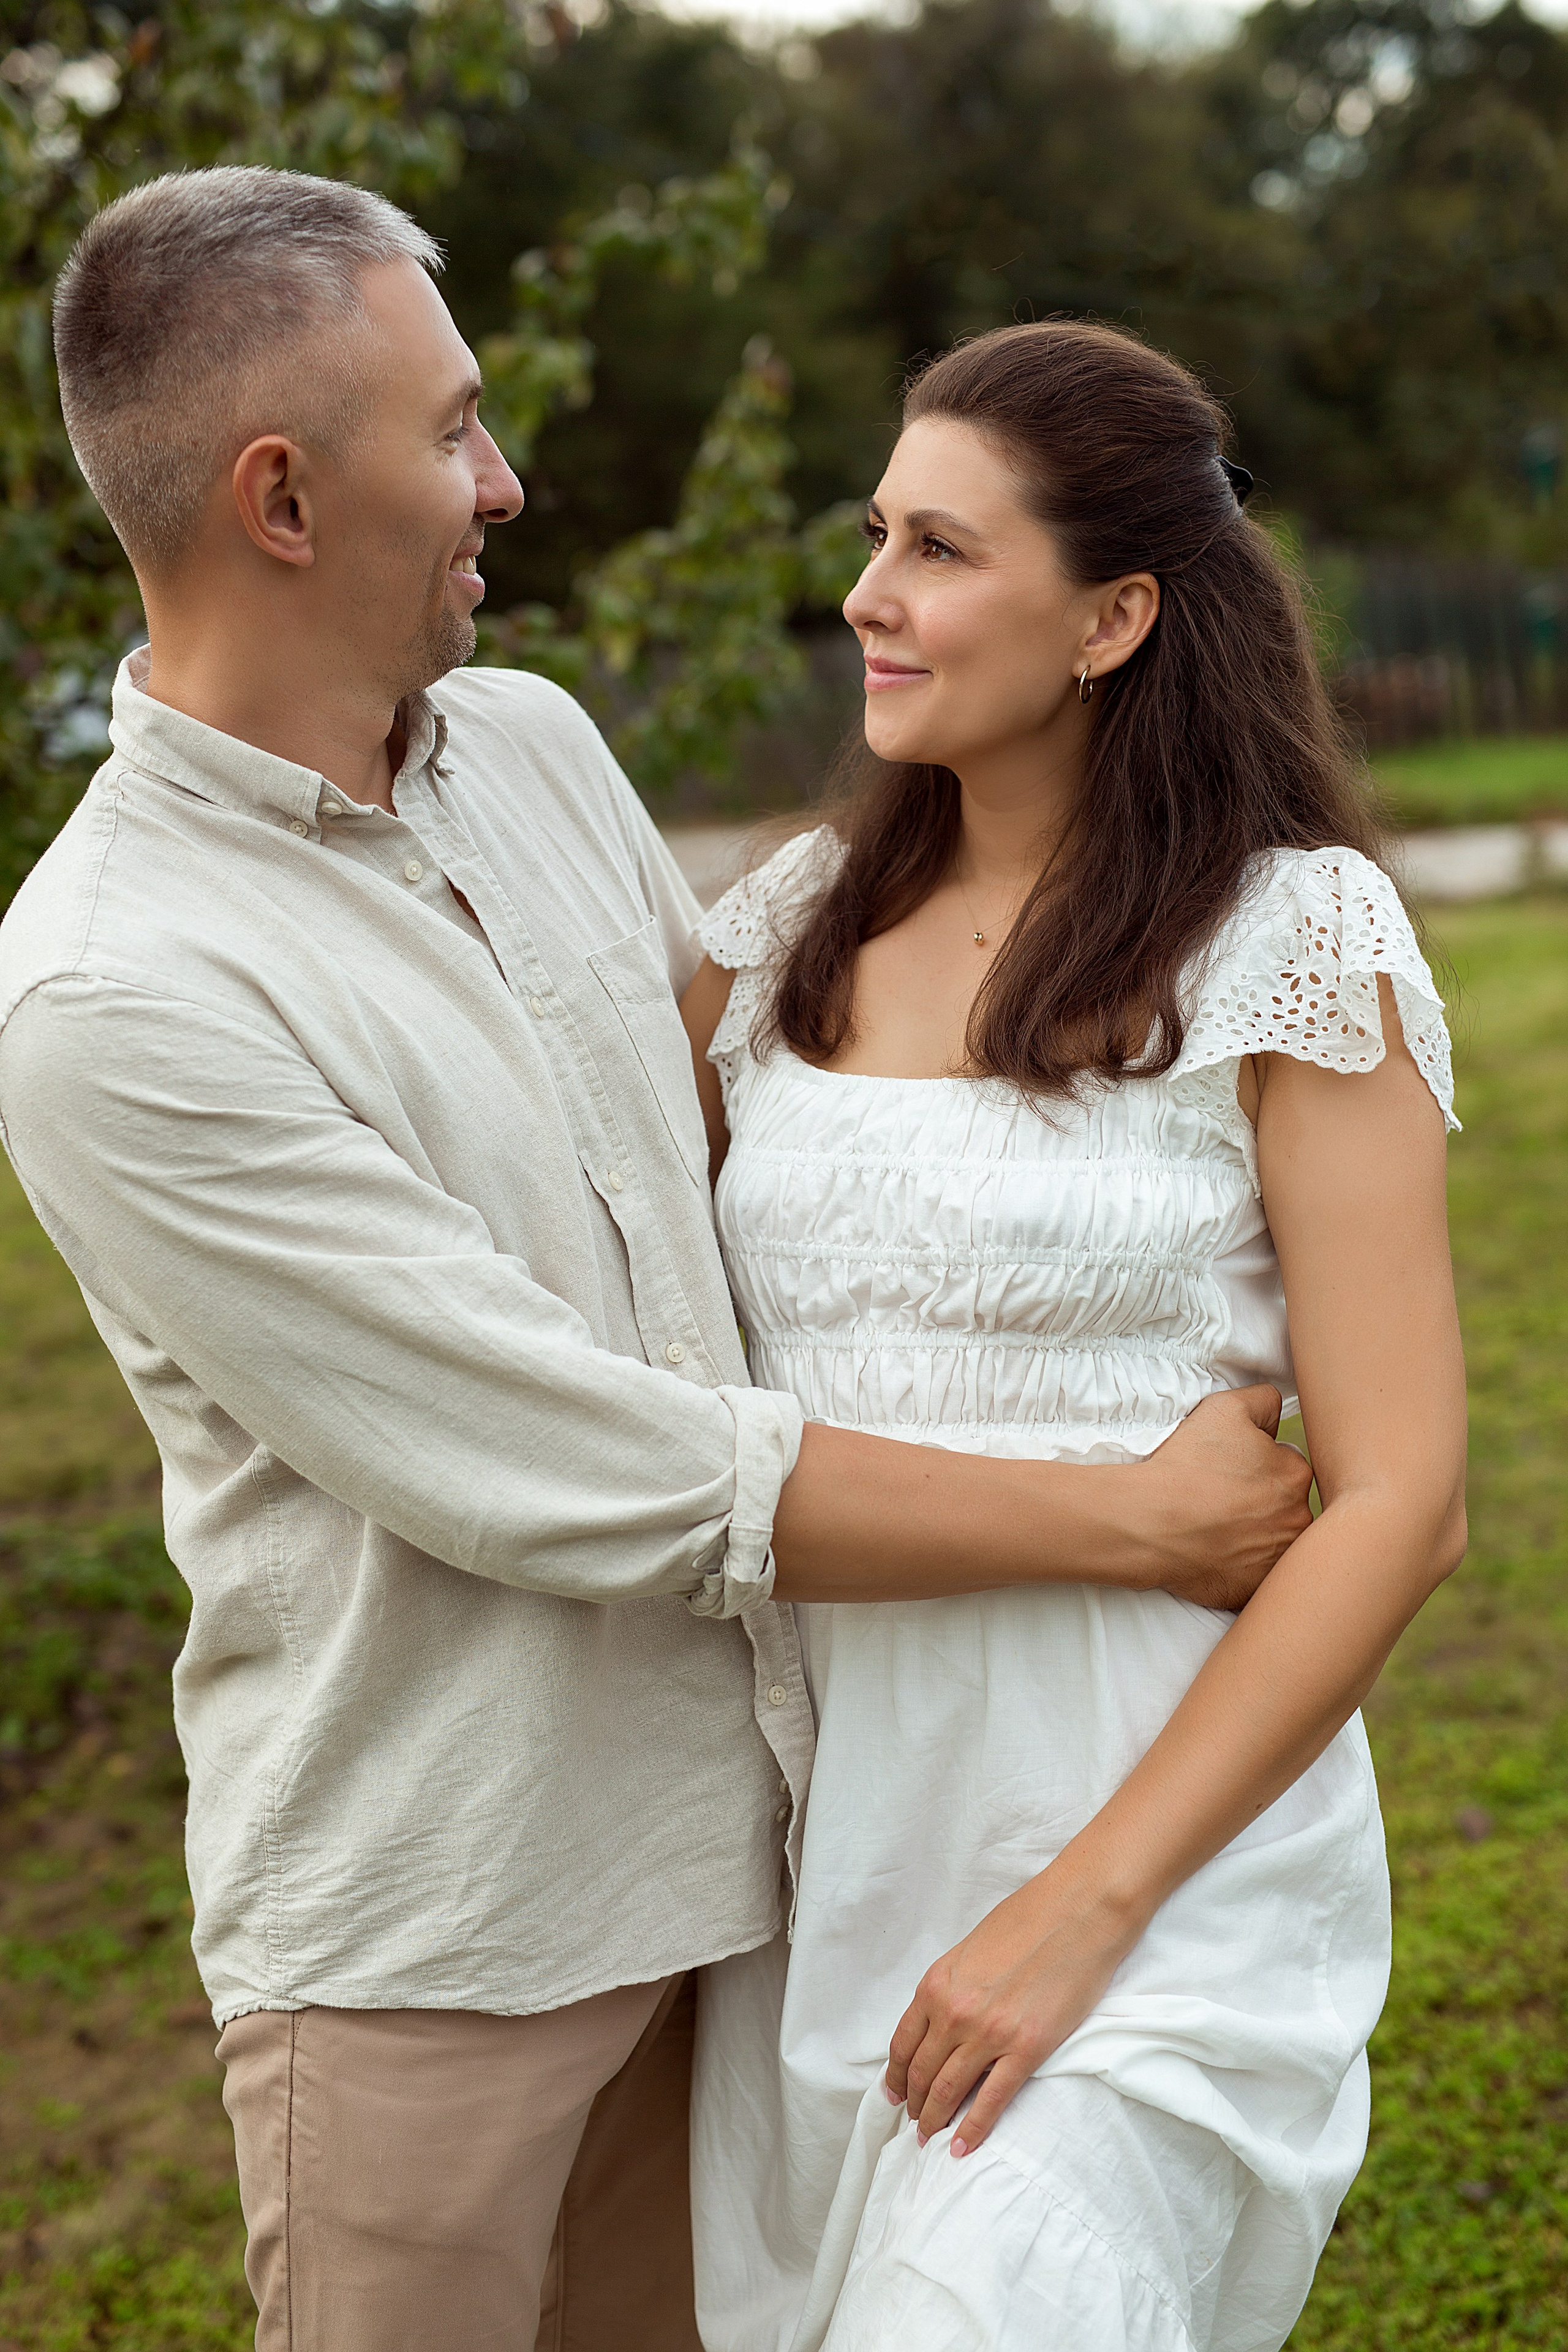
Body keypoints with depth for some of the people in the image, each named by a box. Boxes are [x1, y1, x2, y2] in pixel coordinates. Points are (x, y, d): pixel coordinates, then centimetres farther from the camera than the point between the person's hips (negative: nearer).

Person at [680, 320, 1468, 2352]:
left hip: (1151, 1829, -5)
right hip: (820, 1838, 5)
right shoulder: (805, 922, 7)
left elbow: (1397, 1502, -12)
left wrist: (1084, 1904, -16)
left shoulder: (1290, 935, -8)